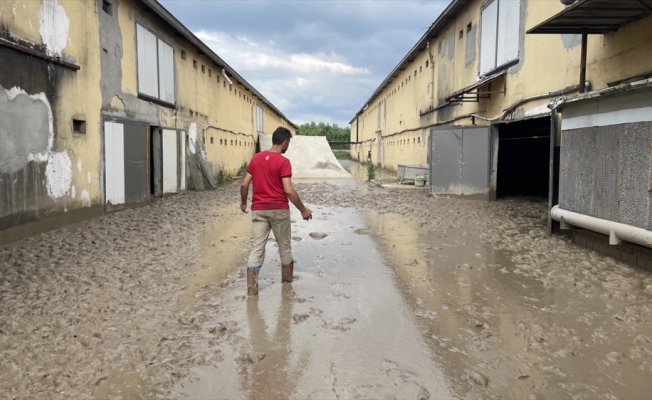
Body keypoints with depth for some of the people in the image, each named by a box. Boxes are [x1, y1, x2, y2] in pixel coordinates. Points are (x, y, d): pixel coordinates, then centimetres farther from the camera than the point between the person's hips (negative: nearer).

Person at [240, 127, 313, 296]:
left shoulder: (256, 158, 5)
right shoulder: (283, 162, -12)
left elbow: (244, 184, 6)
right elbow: (288, 190, -18)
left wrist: (243, 202, 21)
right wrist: (303, 209, -10)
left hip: (258, 209, 4)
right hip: (279, 209, -4)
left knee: (258, 246, 3)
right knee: (284, 244, 16)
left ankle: (252, 284, -7)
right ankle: (287, 276, 32)